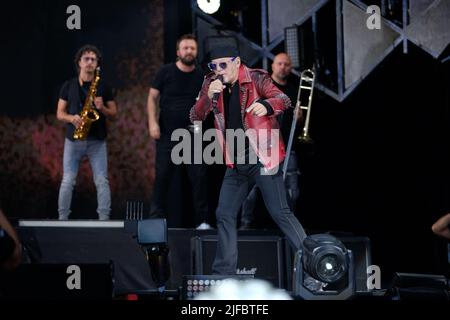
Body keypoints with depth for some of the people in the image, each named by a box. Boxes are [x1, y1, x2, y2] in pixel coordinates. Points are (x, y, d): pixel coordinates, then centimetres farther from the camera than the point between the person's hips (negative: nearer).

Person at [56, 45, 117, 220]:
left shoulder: (103, 86, 5)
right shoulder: (68, 85, 6)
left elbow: (114, 113, 7)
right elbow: (59, 113, 6)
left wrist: (102, 108, -14)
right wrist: (71, 118, -15)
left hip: (97, 140, 0)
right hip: (73, 139, 0)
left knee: (101, 181, -5)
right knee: (67, 181, -1)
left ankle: (104, 219, -1)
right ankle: (62, 219, 6)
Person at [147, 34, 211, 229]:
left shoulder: (201, 77, 5)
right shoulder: (166, 72, 0)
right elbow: (152, 98, 2)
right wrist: (153, 122, -8)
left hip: (192, 134, 1)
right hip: (167, 134, -1)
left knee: (199, 176, -4)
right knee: (162, 176, 2)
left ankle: (202, 220, 2)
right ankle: (156, 217, 11)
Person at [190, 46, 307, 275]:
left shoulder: (256, 79, -10)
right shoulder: (211, 84, 5)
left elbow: (283, 100, -22)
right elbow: (196, 117, -1)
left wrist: (266, 106, -45)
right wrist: (208, 96, -21)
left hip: (263, 158, -6)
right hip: (236, 163, 6)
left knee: (279, 212, -11)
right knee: (224, 215, 8)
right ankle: (223, 273, 18)